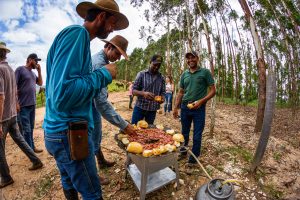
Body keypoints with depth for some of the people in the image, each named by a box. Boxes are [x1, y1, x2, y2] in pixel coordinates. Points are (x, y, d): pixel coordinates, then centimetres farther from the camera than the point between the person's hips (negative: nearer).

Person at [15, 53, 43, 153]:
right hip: (23, 105, -7)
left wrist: (39, 71, 5)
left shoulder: (33, 72, 15)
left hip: (32, 104, 7)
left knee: (31, 128, 14)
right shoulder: (20, 69, -6)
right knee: (26, 129, 0)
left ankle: (32, 147, 24)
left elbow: (40, 83, 15)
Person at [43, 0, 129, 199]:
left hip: (60, 131, 9)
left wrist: (102, 76, 9)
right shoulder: (76, 33, -15)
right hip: (69, 132, -9)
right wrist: (104, 74, -15)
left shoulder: (77, 36, 14)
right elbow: (62, 95, -26)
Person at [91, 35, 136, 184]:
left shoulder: (97, 58, 7)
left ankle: (101, 161, 46)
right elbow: (101, 101, -35)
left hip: (92, 105, 10)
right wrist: (123, 125, -35)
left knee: (97, 137, 24)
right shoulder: (99, 63, -27)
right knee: (93, 141, 7)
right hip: (91, 108, -10)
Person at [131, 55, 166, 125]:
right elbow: (134, 91, -6)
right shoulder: (141, 74, -4)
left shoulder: (161, 78, 5)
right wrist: (143, 93, -27)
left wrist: (162, 99, -18)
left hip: (152, 110, 3)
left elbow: (163, 92, 5)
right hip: (140, 107, -2)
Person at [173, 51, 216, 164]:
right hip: (185, 107, 4)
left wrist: (201, 101, -18)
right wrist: (176, 107, 6)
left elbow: (213, 90, -4)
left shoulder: (205, 72, -2)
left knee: (197, 136, 5)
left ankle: (193, 160, 21)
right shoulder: (184, 74, 10)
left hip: (199, 108, -4)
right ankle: (183, 153, 36)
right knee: (184, 133, 17)